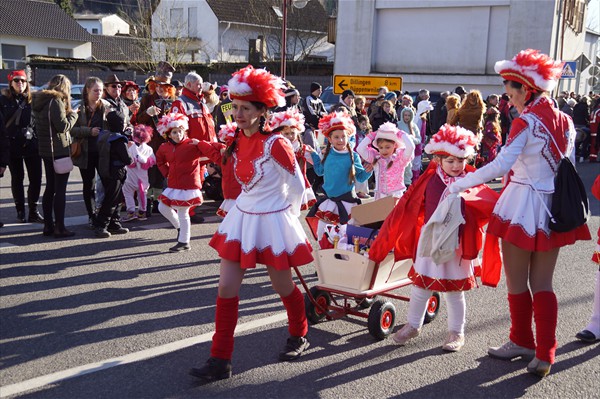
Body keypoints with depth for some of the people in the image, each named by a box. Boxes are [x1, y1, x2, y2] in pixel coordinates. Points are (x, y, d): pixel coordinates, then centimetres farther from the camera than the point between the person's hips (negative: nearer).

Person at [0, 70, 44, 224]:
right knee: (17, 179, 9)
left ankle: (33, 211, 9)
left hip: (32, 144, 1)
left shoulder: (33, 100, 5)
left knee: (36, 179, -1)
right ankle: (20, 211, 17)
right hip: (13, 145, -1)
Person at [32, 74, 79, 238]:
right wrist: (73, 114, -1)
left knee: (50, 187, 13)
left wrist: (68, 113, 12)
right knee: (60, 189, -5)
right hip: (59, 150, -9)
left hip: (45, 150, 9)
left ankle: (48, 225, 16)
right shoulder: (56, 101, -13)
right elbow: (63, 126, -18)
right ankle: (59, 228, -5)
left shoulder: (39, 101, 13)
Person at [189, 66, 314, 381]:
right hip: (241, 217, 6)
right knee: (226, 289, 1)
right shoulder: (237, 141, 0)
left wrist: (288, 214, 2)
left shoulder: (275, 144, -20)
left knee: (283, 287, 12)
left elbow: (298, 184, -10)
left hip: (272, 221, -6)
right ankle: (220, 360, 8)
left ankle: (299, 336, 40)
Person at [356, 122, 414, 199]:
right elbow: (360, 149, -1)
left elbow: (411, 147, -20)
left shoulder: (400, 158, -3)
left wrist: (401, 134, -5)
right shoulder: (375, 158, 6)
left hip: (396, 196, -3)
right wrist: (371, 136, 4)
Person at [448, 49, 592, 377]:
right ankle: (545, 353, 10)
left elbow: (499, 166, -22)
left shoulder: (526, 122, -14)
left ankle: (522, 342, 25)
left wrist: (457, 185, -16)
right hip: (554, 209, 7)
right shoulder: (565, 121, 7)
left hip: (523, 208, -7)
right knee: (542, 283, 12)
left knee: (517, 282, 11)